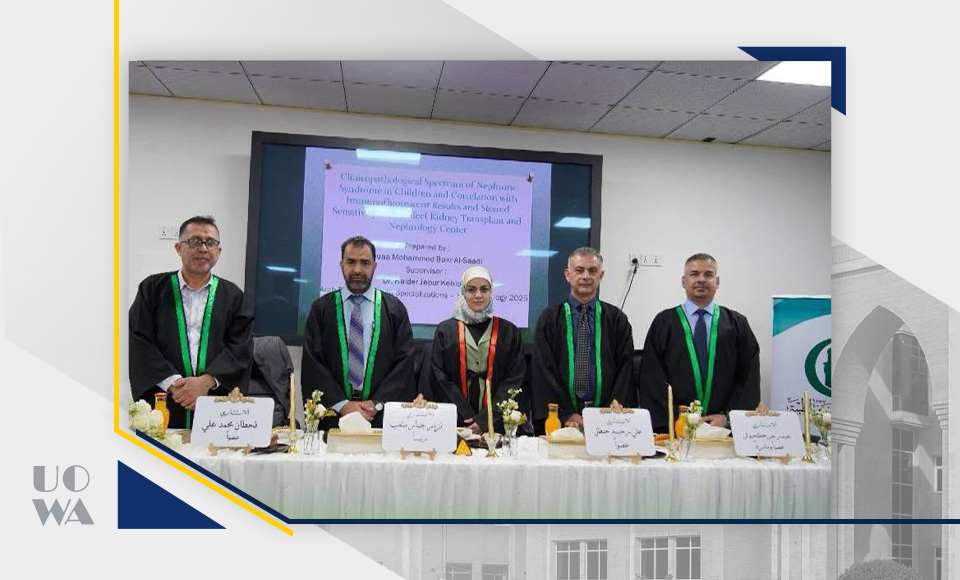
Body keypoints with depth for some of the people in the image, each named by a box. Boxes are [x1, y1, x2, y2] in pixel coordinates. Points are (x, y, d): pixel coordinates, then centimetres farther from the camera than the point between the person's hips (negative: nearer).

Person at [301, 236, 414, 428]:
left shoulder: (395, 308, 3)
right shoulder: (321, 308, 3)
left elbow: (404, 361, -2)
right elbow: (312, 362, -2)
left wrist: (377, 403, -11)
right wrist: (341, 404, -11)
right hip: (332, 414, 0)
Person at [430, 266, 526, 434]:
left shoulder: (508, 331, 4)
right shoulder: (446, 330, 4)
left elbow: (514, 379, -2)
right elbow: (439, 379, -2)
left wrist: (486, 418, -12)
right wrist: (467, 419, -11)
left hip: (497, 424, 0)